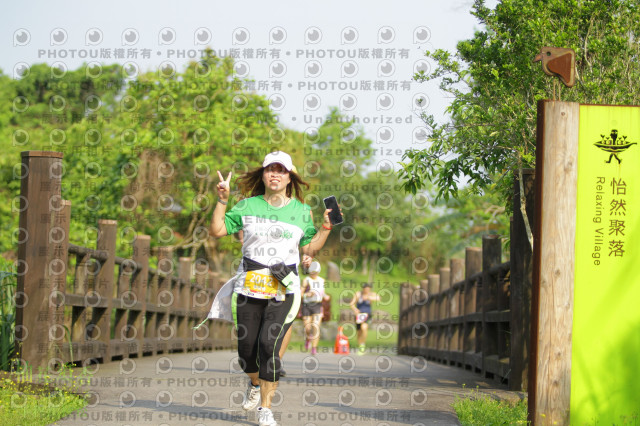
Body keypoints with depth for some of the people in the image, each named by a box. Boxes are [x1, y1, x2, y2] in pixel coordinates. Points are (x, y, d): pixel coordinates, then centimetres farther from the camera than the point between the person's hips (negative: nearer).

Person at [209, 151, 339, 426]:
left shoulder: (301, 211, 8)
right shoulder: (248, 206, 8)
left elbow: (310, 250, 11)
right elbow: (217, 230, 6)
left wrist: (326, 227, -1)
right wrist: (222, 200, 0)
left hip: (283, 290, -1)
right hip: (248, 287, 1)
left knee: (269, 345, -15)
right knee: (246, 347, 3)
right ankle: (254, 383, 37)